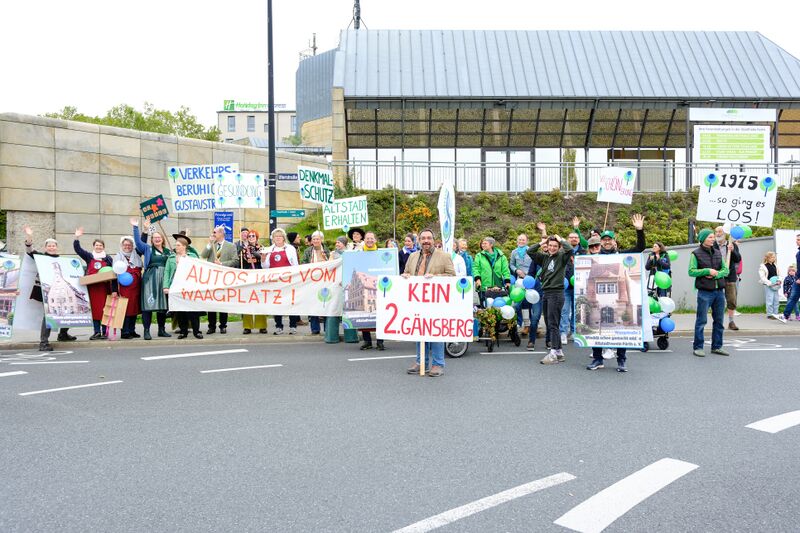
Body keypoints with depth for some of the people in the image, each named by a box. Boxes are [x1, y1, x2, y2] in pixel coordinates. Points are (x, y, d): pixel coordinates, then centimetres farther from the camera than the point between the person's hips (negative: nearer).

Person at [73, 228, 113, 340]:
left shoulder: (108, 258, 9)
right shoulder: (89, 256, 11)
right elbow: (77, 249, 4)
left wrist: (114, 289, -2)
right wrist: (77, 238, -11)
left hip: (104, 287, -1)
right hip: (92, 287, 1)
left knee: (104, 308, -2)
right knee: (94, 308, 2)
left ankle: (105, 331, 3)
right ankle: (97, 331, 7)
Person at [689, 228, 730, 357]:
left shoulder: (718, 253, 13)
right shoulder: (696, 253, -2)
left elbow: (726, 270, 9)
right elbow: (691, 271, -9)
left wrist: (716, 274, -9)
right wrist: (707, 271, -16)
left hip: (719, 291, 6)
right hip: (705, 292, -5)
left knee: (719, 320, 9)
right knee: (701, 320, -3)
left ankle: (717, 346, 19)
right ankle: (698, 347, 5)